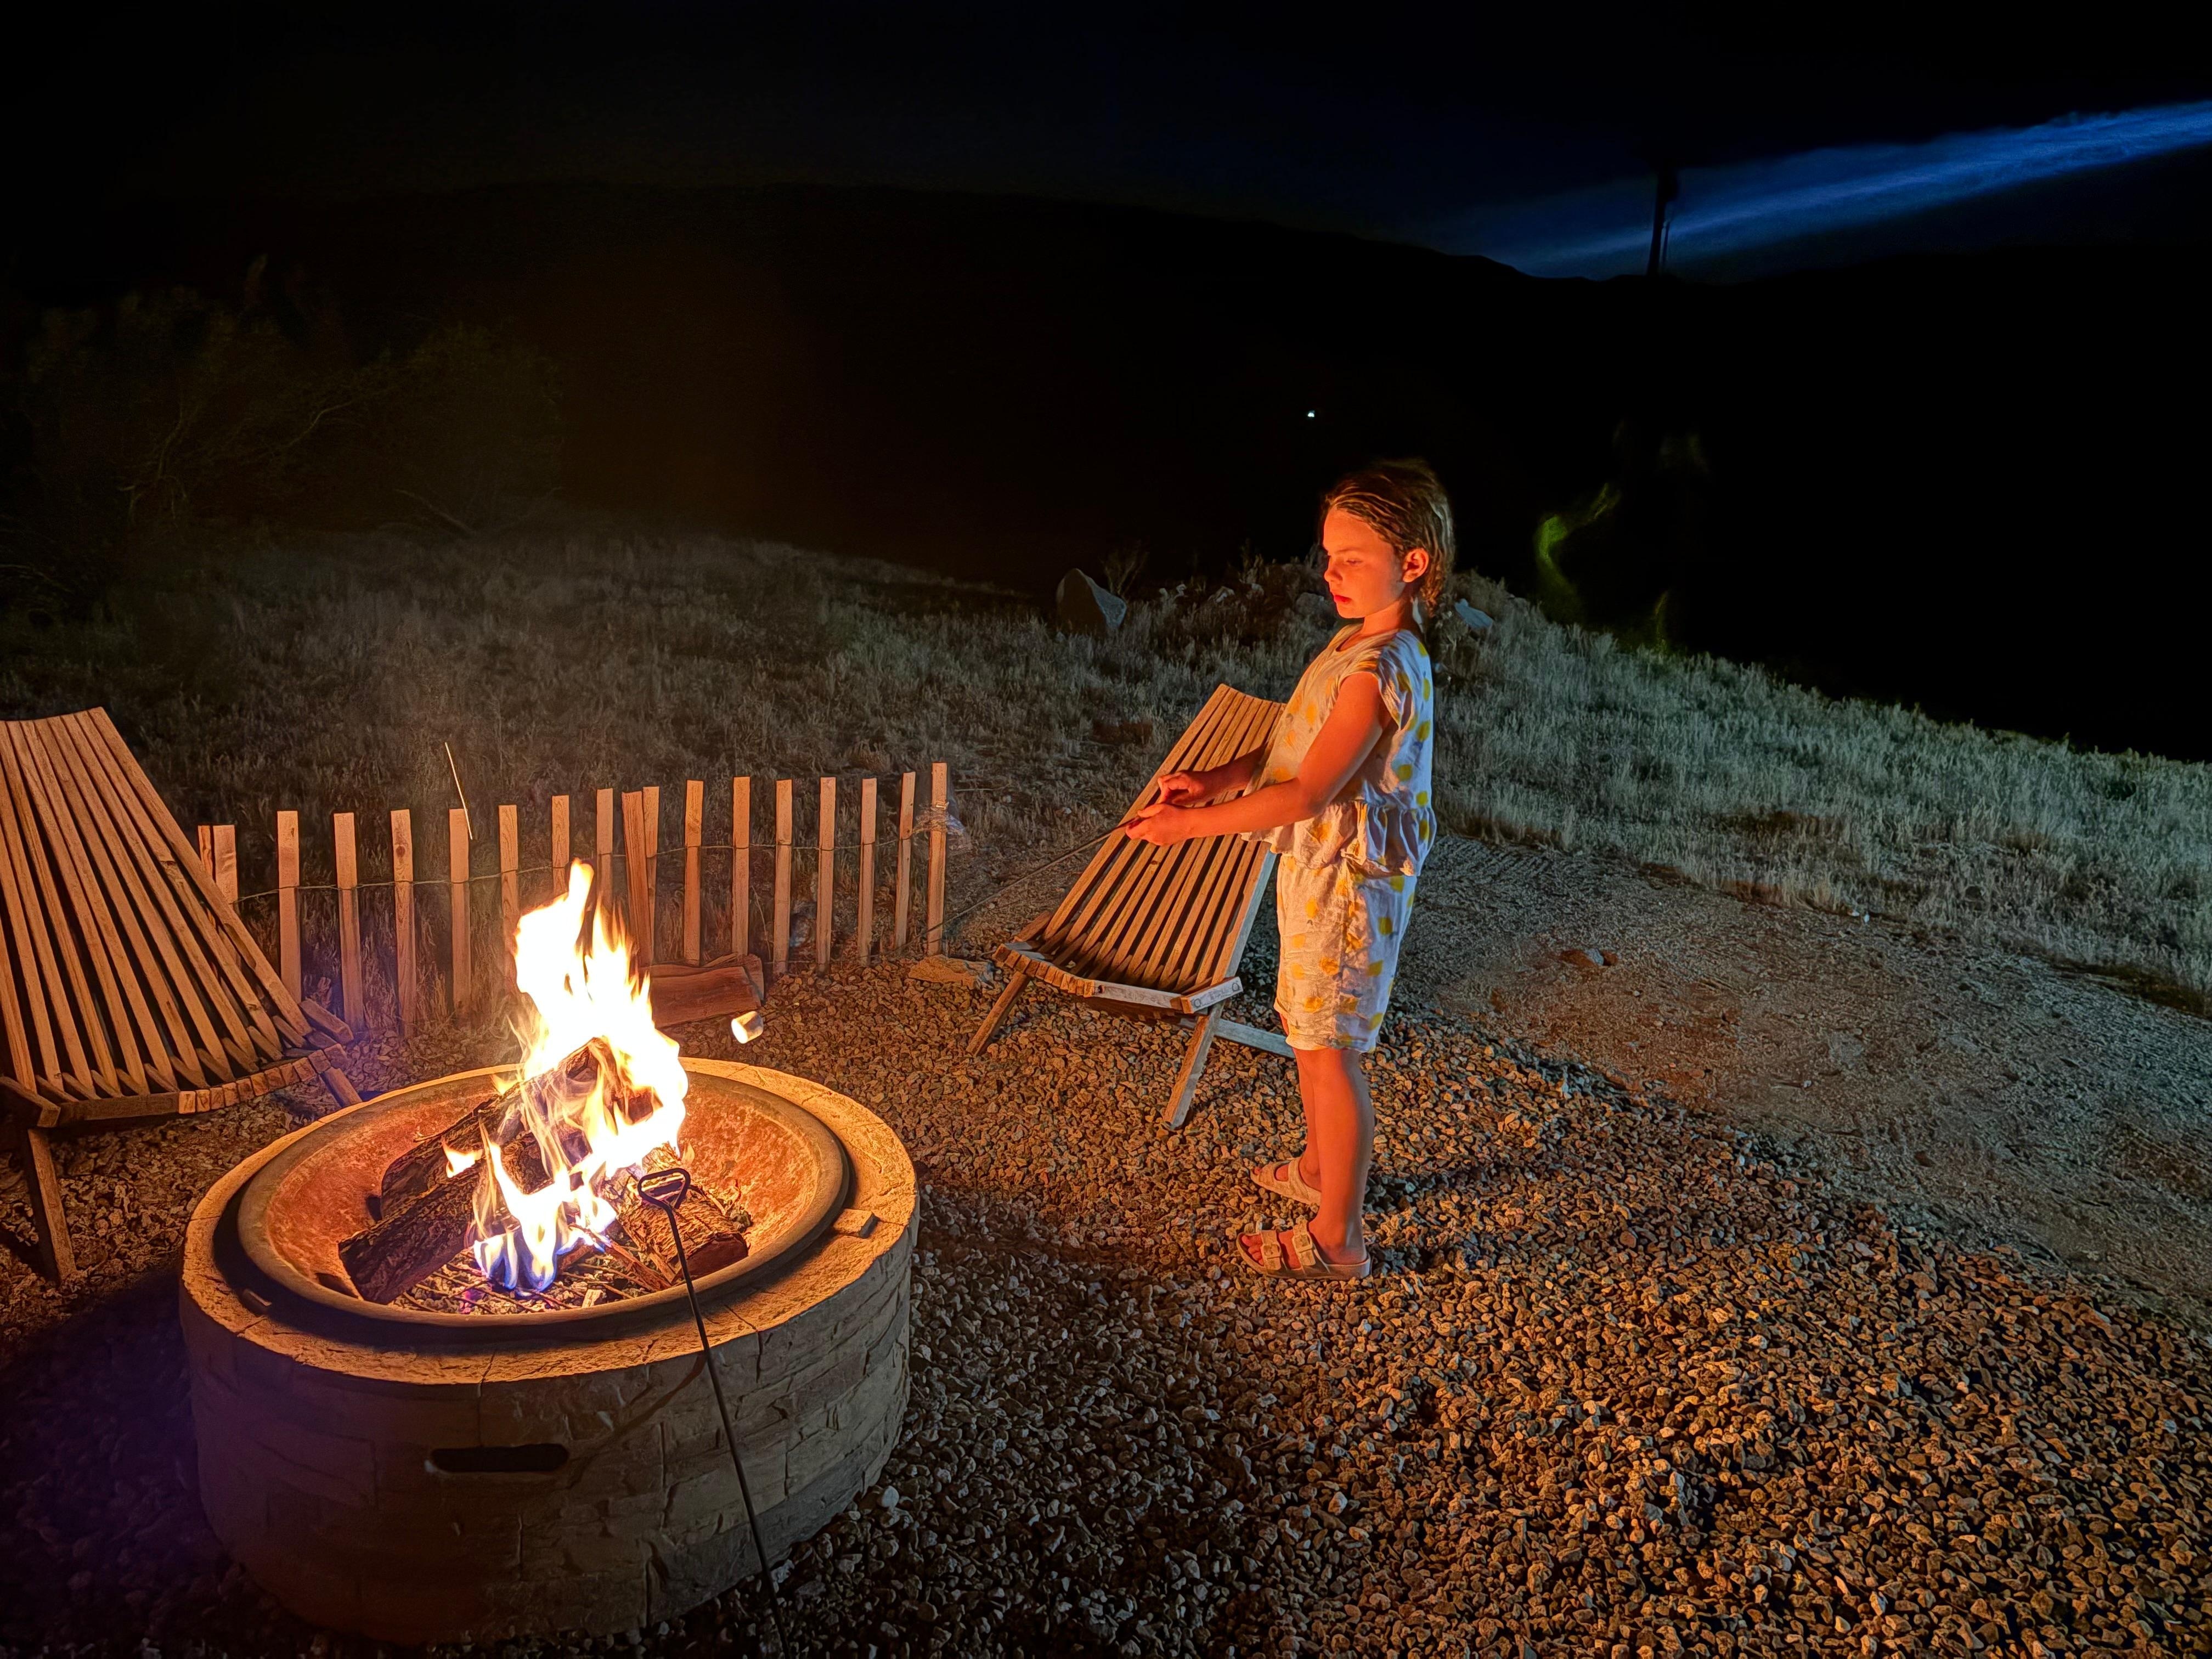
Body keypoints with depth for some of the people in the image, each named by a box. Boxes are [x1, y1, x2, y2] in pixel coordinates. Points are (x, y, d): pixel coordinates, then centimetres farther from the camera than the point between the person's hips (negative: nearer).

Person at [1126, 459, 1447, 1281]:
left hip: (1348, 880, -10)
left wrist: (1191, 824, -22)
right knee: (1306, 1030, 24)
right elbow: (1290, 740, 13)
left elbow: (1307, 794, -27)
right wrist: (1215, 779, -2)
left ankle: (1337, 1240, 15)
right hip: (1316, 869, 10)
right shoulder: (1357, 643, 6)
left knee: (1327, 1053, 1)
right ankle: (1319, 1167, 46)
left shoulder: (1380, 671, -26)